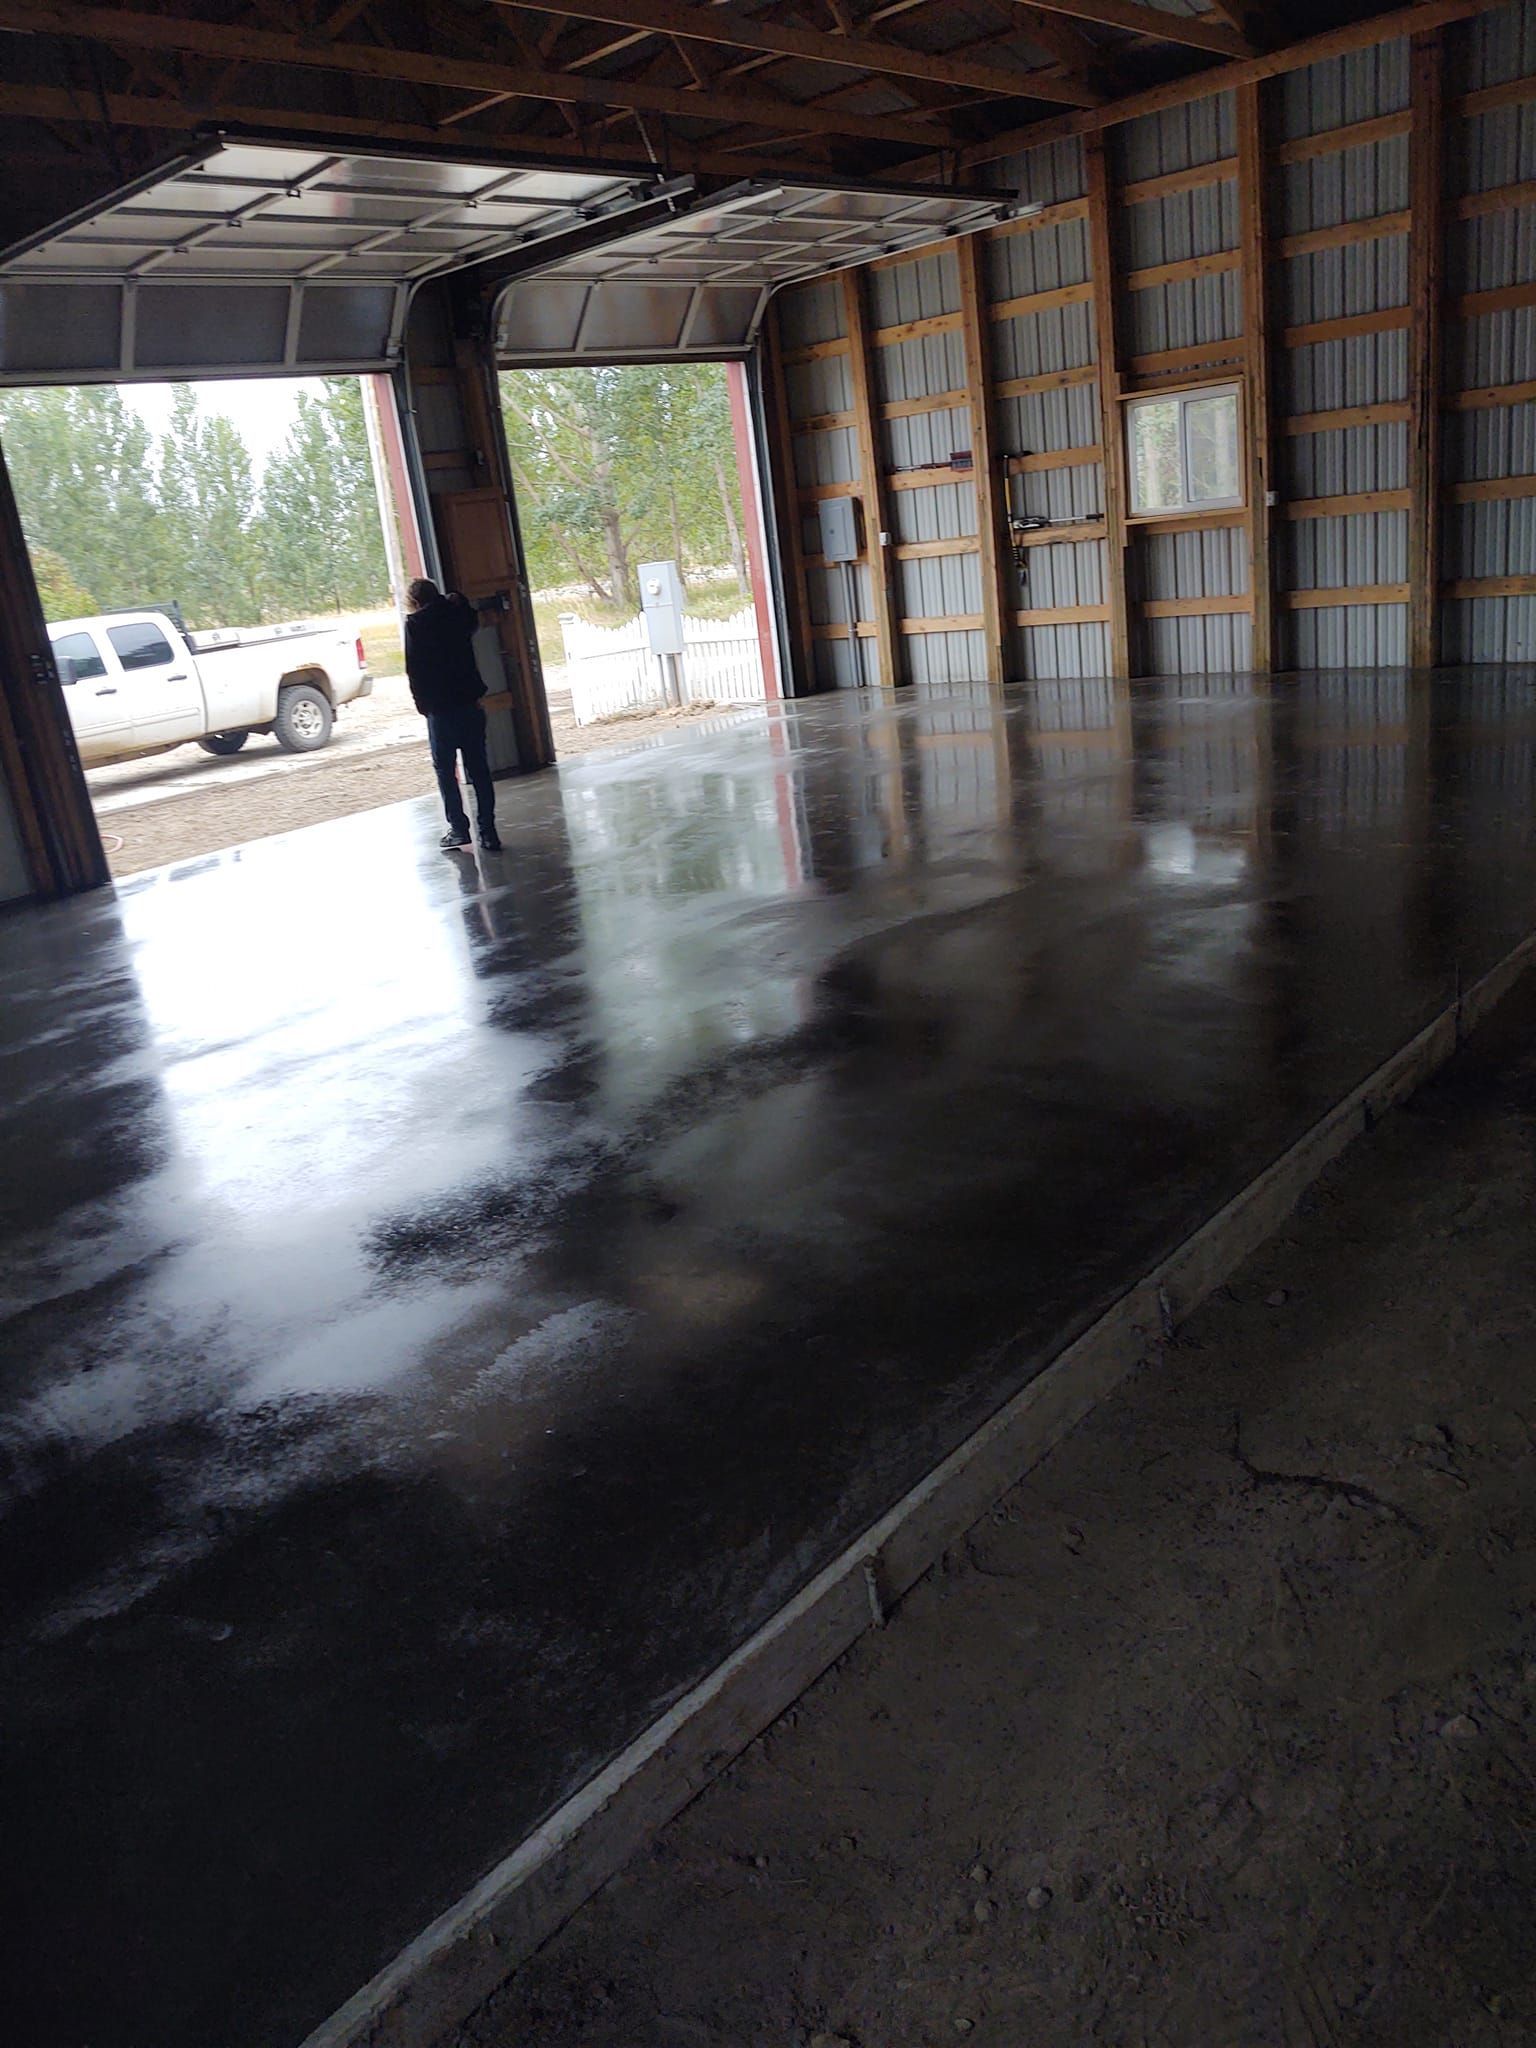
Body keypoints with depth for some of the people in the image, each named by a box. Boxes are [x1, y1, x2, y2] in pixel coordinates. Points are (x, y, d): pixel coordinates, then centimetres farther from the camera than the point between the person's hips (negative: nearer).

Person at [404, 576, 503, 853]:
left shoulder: (415, 623, -6)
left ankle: (459, 829, 3)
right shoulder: (458, 612, 5)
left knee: (445, 770, 6)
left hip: (439, 707, -4)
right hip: (469, 702, 4)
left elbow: (414, 668, -7)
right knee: (478, 768, 6)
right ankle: (488, 831, 5)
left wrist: (422, 703, 1)